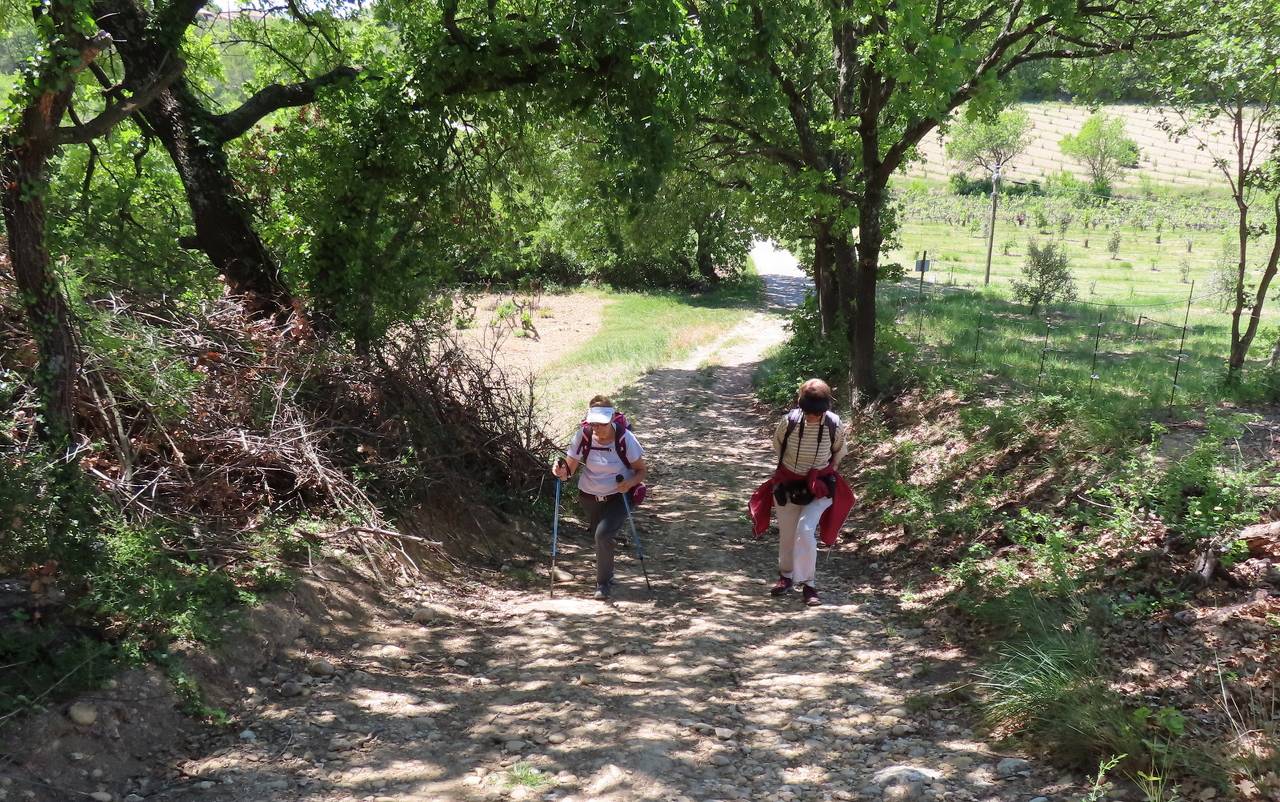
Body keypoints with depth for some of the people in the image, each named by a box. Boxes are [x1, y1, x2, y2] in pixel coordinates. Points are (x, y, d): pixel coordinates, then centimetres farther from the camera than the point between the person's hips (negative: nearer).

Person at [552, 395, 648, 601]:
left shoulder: (625, 438, -21)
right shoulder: (583, 436, -17)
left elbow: (643, 470, -11)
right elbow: (569, 468, -14)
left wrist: (630, 483, -31)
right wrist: (561, 471, -38)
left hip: (618, 497, -3)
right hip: (589, 498, 3)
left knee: (603, 534, -23)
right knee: (600, 536, 18)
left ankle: (604, 583, -3)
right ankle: (606, 575, 49)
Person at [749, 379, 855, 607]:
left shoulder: (834, 425, -17)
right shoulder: (789, 421, -17)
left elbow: (839, 452, 6)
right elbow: (777, 444, 5)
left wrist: (827, 471, 2)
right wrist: (788, 467, 7)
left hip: (819, 486, -2)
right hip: (788, 485, 2)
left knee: (806, 531, -19)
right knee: (786, 534, 13)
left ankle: (808, 583, -5)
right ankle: (786, 576, 37)